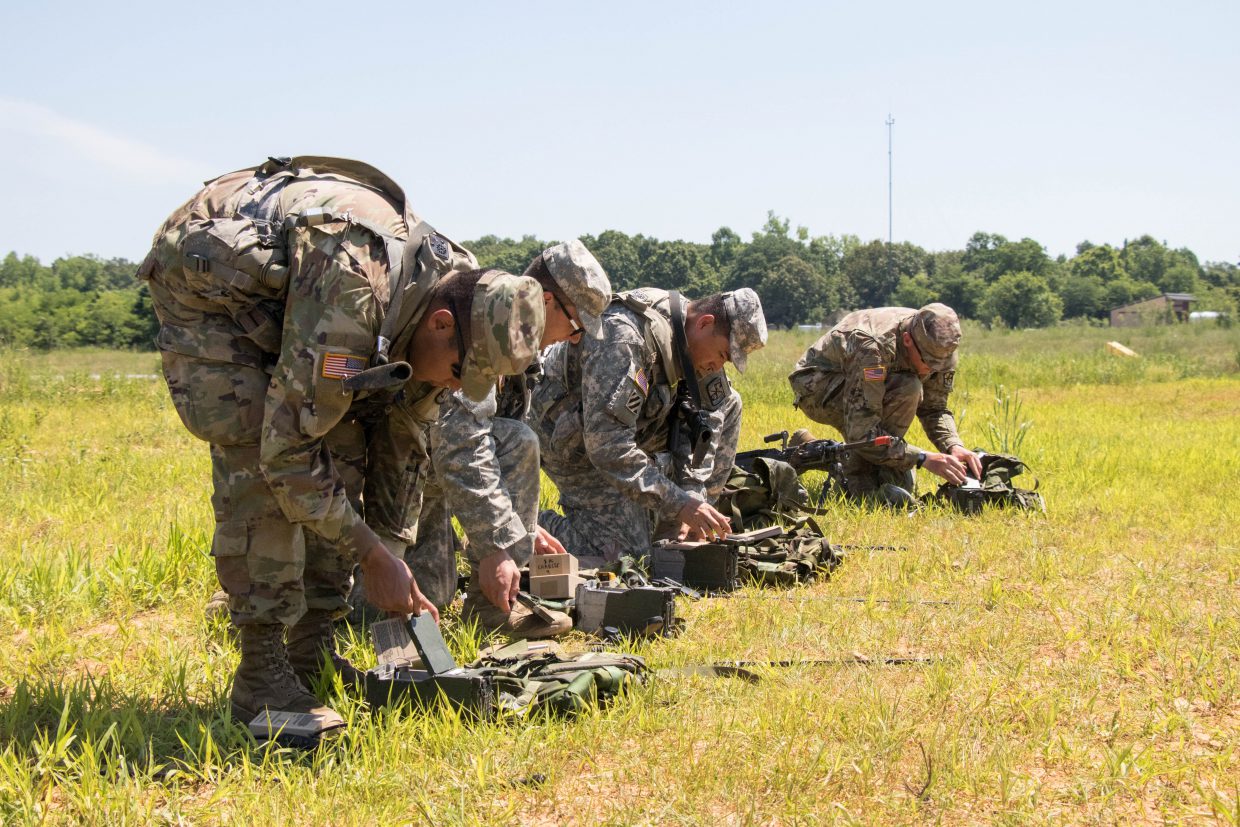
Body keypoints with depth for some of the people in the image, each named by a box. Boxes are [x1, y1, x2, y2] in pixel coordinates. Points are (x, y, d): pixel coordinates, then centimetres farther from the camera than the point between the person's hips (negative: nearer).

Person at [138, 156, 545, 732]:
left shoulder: (445, 299, -13)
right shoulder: (351, 293, -40)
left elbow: (403, 447, 1)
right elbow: (287, 451, -36)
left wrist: (394, 563, 1)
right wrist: (375, 557, -28)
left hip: (274, 297, 8)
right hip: (202, 280, -8)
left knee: (342, 458, -1)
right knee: (258, 467, -21)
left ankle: (312, 651, 7)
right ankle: (261, 673, -15)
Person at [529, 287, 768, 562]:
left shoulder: (696, 346, -8)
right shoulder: (624, 339, -35)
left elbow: (703, 425, -4)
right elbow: (606, 444, -39)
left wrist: (692, 501, -16)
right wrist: (679, 503, -38)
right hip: (571, 441, -9)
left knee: (727, 406, 0)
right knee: (624, 549, -22)